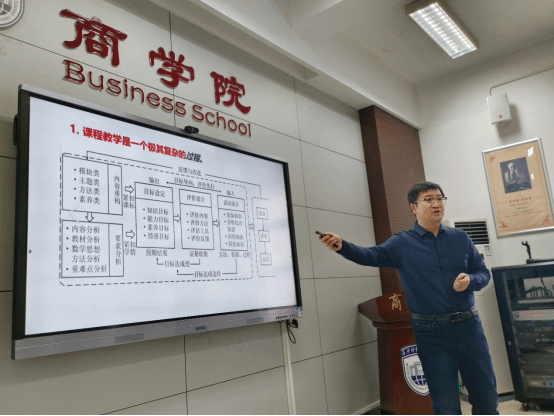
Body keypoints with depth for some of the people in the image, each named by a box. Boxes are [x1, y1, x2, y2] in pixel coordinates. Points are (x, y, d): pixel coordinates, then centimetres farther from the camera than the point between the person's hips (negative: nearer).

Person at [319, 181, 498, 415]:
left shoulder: (460, 238, 7)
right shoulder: (401, 244, -3)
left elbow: (483, 272, 12)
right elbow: (371, 256, -19)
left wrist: (470, 280, -12)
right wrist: (342, 247, -38)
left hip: (469, 326, 3)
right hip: (432, 334, -3)